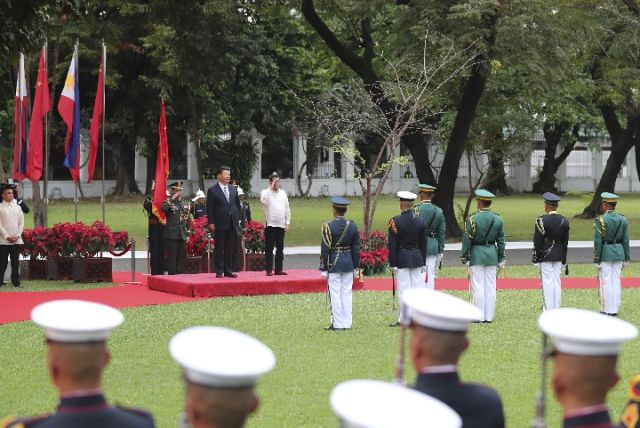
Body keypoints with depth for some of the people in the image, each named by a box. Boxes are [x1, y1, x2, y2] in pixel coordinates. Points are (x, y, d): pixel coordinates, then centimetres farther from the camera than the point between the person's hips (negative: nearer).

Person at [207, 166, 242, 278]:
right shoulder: (212, 190, -4)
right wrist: (211, 222, -10)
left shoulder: (233, 189, 12)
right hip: (219, 225, -5)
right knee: (219, 249, 1)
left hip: (232, 224, 5)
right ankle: (219, 271, 5)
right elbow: (209, 208, -5)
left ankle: (228, 270, 12)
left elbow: (238, 205, 17)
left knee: (230, 249, 8)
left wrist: (238, 219, 10)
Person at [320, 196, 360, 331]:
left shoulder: (328, 227, -12)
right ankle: (347, 323, 13)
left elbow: (325, 250, -10)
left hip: (334, 265, -4)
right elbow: (356, 249, 5)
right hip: (348, 264, 4)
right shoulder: (353, 226, 0)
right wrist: (356, 268, 12)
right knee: (347, 293, 10)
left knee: (335, 294, 1)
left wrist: (323, 269, -4)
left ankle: (337, 324, 2)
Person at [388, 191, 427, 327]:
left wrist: (392, 264, -5)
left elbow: (392, 245, -10)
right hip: (417, 258, 4)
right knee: (418, 287, 6)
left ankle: (404, 319, 2)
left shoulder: (395, 222, -11)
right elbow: (423, 244, 8)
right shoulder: (420, 221, 3)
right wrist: (423, 263, 16)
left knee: (404, 290, -1)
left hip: (401, 259, -4)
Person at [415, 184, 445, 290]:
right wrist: (441, 252, 13)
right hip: (434, 248, 4)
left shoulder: (417, 210, -11)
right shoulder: (438, 211, 4)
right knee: (431, 276, 7)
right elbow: (441, 233, 7)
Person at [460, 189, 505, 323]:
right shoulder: (498, 219, 2)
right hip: (492, 254, 4)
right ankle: (489, 316, 9)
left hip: (477, 254, -4)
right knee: (490, 286, 7)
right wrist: (501, 259, 13)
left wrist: (465, 258, -2)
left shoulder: (472, 219, -11)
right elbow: (501, 241, 7)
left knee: (478, 287, 0)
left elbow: (467, 240, -9)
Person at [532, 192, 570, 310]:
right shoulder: (564, 221, 3)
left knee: (547, 283, -3)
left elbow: (537, 242, -11)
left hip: (545, 256, -5)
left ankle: (548, 310, -2)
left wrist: (535, 259, -3)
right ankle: (557, 308, 12)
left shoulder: (541, 221, -13)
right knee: (557, 282, 10)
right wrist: (564, 259, 16)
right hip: (559, 256, 5)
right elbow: (565, 242, 9)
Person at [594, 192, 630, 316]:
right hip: (619, 253, 5)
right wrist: (626, 258, 12)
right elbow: (626, 240, 5)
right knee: (616, 281, 10)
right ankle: (615, 309, 14)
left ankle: (607, 310, 3)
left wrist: (596, 259, -8)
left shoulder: (601, 220, -13)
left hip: (605, 253, -5)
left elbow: (597, 241, -13)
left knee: (605, 282, 0)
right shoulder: (623, 219, 2)